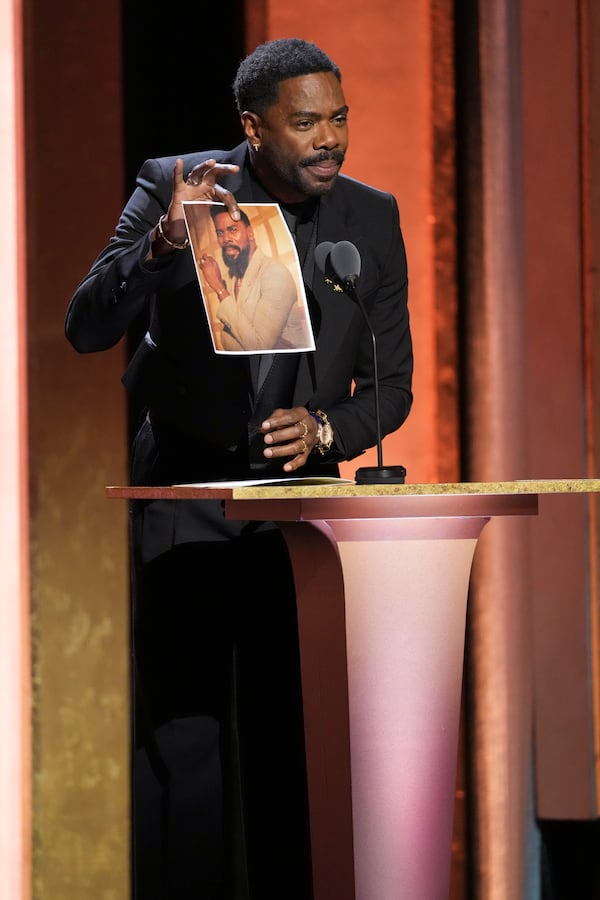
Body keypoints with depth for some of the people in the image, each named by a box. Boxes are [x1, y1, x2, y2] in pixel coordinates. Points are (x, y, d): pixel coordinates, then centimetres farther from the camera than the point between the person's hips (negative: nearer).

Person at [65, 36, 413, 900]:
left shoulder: (373, 219, 0)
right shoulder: (174, 186, -8)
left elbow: (391, 385, 5)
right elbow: (86, 328, -14)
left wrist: (326, 430, -16)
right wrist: (165, 239, -30)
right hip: (184, 497, -2)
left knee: (292, 741, 3)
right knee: (181, 747, -3)